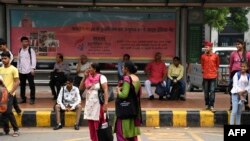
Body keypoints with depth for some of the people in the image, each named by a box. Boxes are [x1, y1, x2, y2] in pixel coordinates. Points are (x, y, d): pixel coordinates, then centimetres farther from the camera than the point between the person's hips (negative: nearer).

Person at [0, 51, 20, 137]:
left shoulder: (13, 69, -4)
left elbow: (17, 82, -8)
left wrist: (11, 92, -14)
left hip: (9, 93, -5)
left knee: (8, 111, -11)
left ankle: (16, 130, 1)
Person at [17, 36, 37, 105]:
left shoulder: (31, 50, -5)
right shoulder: (20, 51, 11)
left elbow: (34, 60, -9)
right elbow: (18, 60, 15)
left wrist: (33, 69, -15)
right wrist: (18, 69, 11)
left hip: (29, 71, -5)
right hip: (21, 71, 5)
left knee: (31, 85, -1)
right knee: (22, 85, 11)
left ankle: (32, 99, 6)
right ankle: (23, 98, 21)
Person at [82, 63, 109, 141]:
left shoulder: (101, 77, -8)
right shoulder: (88, 78, 11)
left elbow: (105, 90, -16)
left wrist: (106, 103, -25)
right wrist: (85, 77, 5)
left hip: (98, 104, -7)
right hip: (89, 104, 7)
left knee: (98, 125, -7)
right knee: (91, 125, 11)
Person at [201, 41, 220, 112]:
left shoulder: (215, 56, -2)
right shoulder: (203, 56, 2)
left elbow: (217, 64, 11)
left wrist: (216, 70, 5)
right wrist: (203, 70, 6)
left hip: (213, 76, -2)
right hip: (205, 76, 2)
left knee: (212, 91, -5)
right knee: (206, 91, 8)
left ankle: (211, 106, -4)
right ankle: (207, 105, 18)